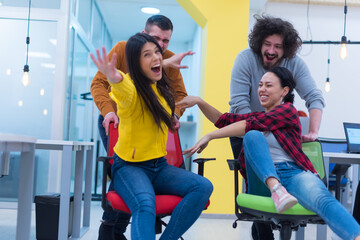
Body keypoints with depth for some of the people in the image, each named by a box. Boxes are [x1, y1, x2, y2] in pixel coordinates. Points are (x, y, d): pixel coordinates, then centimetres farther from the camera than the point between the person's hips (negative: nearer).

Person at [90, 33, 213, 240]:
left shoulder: (160, 88, 7)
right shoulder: (131, 88, -16)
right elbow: (125, 91, -45)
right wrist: (114, 78, -66)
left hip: (159, 165, 7)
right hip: (129, 166, -7)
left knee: (203, 187, -17)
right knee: (146, 204, -37)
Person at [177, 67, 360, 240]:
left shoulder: (288, 110, 7)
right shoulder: (256, 115, 28)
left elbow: (252, 124, -6)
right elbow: (223, 120, 20)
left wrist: (209, 136, -9)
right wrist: (199, 102, 4)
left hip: (293, 174, -3)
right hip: (263, 180, 3)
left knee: (323, 200, -35)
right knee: (253, 136, -22)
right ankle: (276, 189, -42)